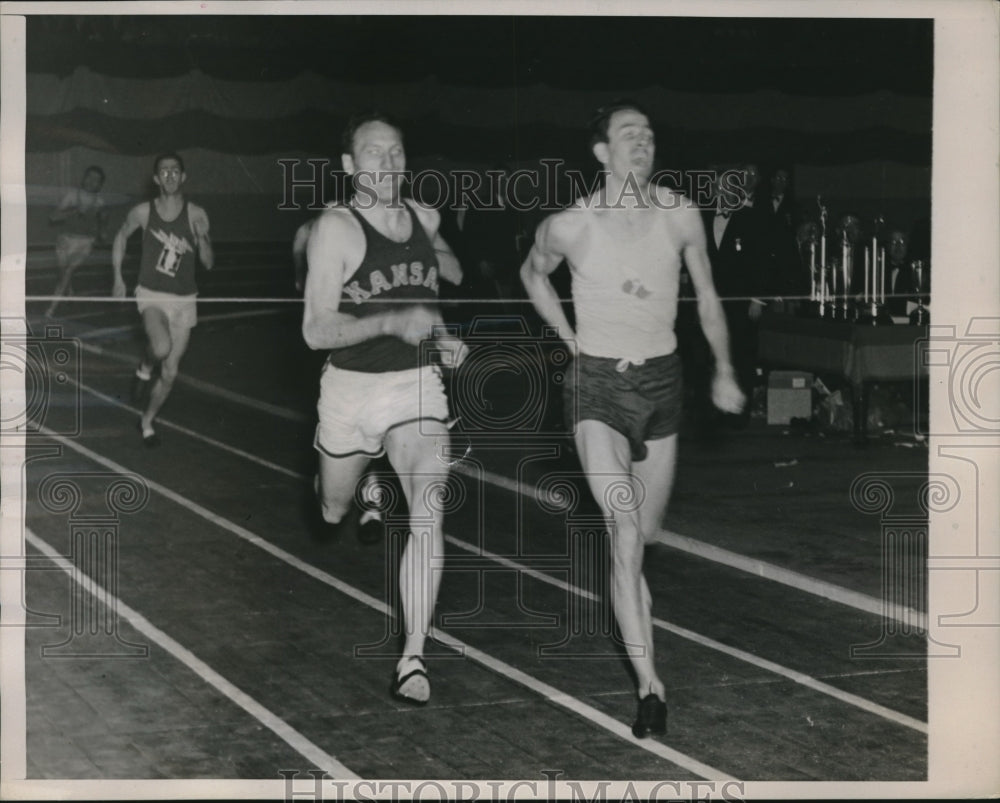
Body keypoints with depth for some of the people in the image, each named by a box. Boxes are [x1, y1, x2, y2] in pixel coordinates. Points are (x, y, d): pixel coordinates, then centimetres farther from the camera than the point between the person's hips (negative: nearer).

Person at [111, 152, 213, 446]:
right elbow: (121, 236, 14)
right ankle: (144, 370, 3)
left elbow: (208, 263, -4)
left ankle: (147, 422, 29)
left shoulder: (196, 215, -6)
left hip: (185, 300, 2)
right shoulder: (142, 212, -7)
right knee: (161, 347, -32)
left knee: (170, 372, 7)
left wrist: (203, 239, -23)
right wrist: (118, 278, 11)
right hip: (152, 296, -2)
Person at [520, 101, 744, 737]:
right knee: (626, 536, -16)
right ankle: (650, 686, -16)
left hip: (662, 381, 3)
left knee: (645, 533, 14)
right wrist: (571, 339, 8)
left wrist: (725, 370, 10)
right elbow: (533, 274, 14)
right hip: (598, 386, -3)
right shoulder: (569, 226, -9)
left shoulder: (680, 215, -3)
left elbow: (707, 296, 11)